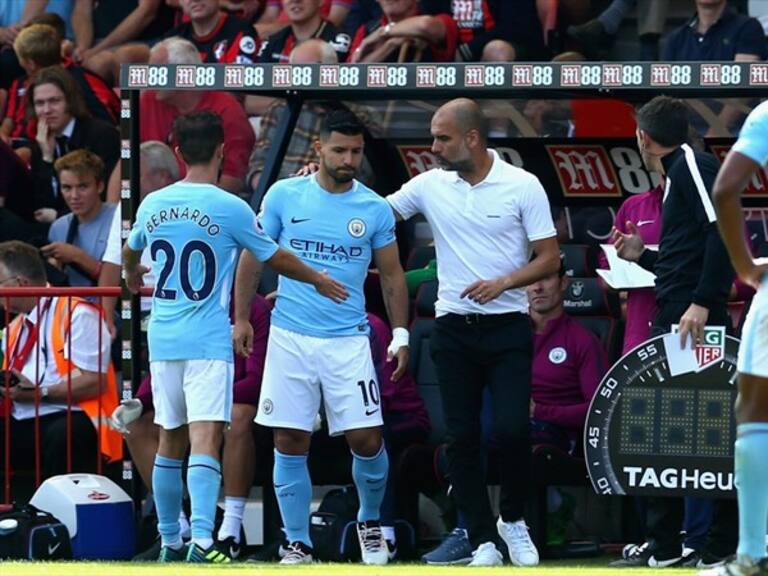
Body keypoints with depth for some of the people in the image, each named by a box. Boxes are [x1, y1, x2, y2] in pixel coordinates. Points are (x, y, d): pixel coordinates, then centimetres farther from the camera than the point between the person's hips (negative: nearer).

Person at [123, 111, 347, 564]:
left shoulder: (153, 204, 5)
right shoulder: (229, 208, -10)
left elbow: (131, 251, 26)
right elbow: (276, 258, 2)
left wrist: (133, 275, 50)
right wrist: (318, 280, 21)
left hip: (163, 339, 5)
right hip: (209, 341, -5)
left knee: (170, 442, 15)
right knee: (205, 440, -12)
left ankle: (170, 542, 22)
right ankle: (202, 540, -25)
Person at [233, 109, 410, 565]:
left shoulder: (375, 209, 1)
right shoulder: (284, 196, 0)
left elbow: (392, 275, 10)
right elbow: (254, 257, 8)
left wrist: (401, 334, 4)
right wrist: (242, 318, 5)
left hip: (348, 340, 0)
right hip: (290, 337, 0)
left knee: (367, 439, -5)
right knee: (290, 444, -1)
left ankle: (371, 523, 22)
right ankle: (299, 545, 9)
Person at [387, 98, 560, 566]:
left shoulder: (523, 186, -4)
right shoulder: (429, 185, 6)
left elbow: (550, 259, -3)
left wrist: (503, 283, -17)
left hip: (508, 328, -3)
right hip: (454, 330, 3)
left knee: (512, 429, -13)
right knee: (462, 438, 0)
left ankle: (514, 520, 11)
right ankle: (484, 541, 7)